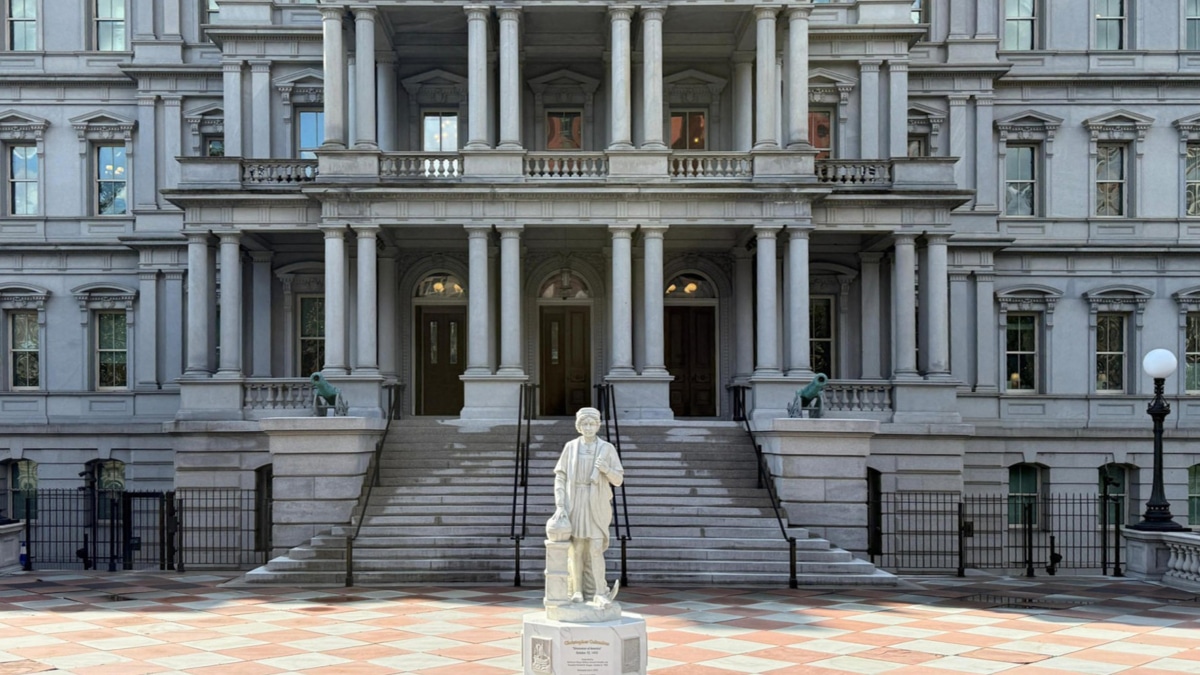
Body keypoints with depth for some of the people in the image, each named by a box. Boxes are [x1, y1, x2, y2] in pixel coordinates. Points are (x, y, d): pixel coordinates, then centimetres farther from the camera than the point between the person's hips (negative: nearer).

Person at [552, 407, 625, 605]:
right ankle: (577, 591, 13)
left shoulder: (607, 448, -1)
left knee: (595, 549, -8)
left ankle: (600, 593, -1)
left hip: (596, 505, -1)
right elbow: (560, 477, 2)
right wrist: (560, 506, -8)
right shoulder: (570, 447, 2)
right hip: (574, 504, 1)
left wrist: (606, 469, -22)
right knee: (576, 549, 2)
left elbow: (618, 480, -1)